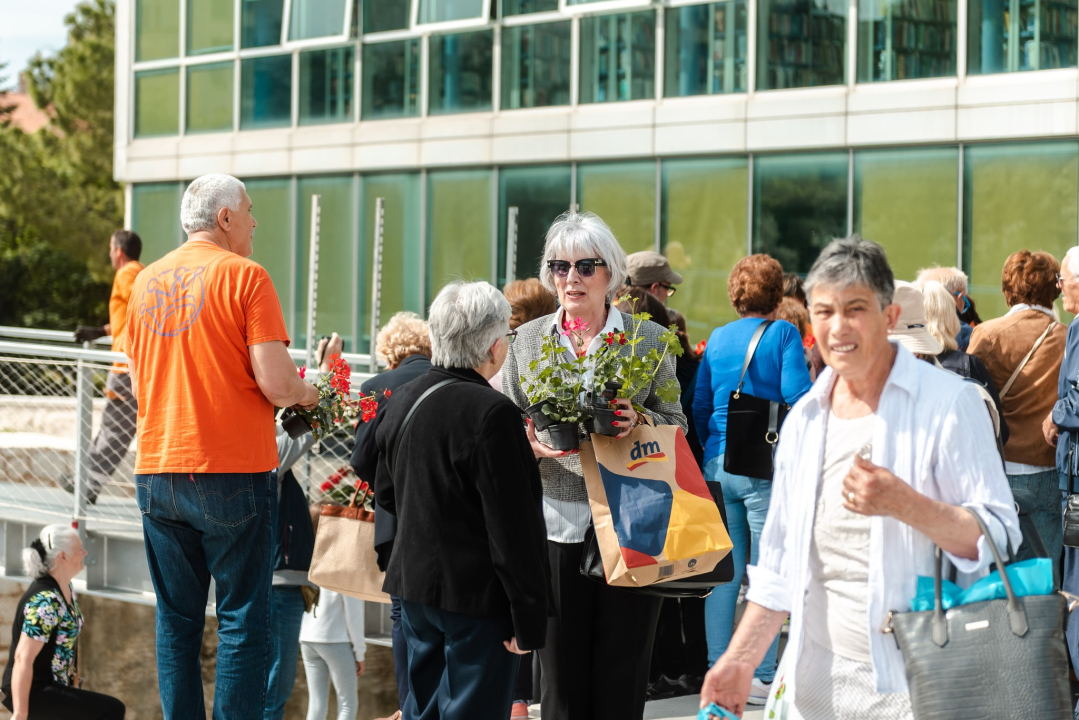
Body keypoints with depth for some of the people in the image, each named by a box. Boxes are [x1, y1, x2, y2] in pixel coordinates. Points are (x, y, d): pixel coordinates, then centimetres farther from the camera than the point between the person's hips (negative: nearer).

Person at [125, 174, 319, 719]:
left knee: (176, 619, 11)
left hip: (156, 471, 6)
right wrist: (305, 394, 6)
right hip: (233, 472, -6)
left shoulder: (147, 281, 11)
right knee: (241, 621, 0)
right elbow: (276, 384, -14)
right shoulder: (244, 276, -7)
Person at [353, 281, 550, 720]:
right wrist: (529, 621, -15)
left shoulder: (400, 402, 5)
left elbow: (385, 494, 18)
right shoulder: (492, 414, -20)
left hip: (413, 585, 8)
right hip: (477, 598, -8)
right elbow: (515, 527, -19)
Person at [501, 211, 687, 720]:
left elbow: (676, 424, 7)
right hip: (556, 525, 1)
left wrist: (639, 423, -14)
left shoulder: (648, 339, 5)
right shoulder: (528, 340, 10)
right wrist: (528, 444, -10)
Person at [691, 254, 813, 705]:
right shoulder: (783, 334, -4)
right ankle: (762, 676, 0)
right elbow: (798, 396, -13)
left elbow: (699, 406, 12)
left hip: (718, 462, 5)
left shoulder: (717, 338, 11)